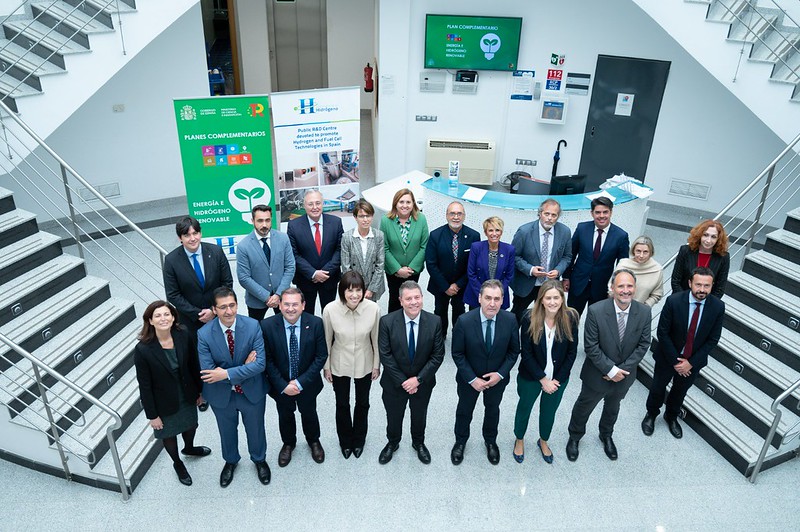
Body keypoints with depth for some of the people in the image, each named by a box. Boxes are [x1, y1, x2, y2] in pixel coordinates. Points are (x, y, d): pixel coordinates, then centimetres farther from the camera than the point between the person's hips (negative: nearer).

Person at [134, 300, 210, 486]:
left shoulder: (183, 336, -19)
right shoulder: (143, 349, -28)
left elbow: (194, 365, -5)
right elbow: (145, 386, -18)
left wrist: (200, 390, 4)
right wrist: (152, 415, -11)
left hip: (187, 396, 3)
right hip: (164, 402, -3)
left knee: (190, 425, 29)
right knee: (169, 434, 23)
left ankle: (189, 448, 62)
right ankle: (178, 464, 52)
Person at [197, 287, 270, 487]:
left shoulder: (252, 326, -22)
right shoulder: (204, 334, -22)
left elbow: (260, 364, -25)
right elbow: (208, 372, -23)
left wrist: (227, 374, -32)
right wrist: (244, 368, -26)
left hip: (252, 391, 0)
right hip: (221, 395, 1)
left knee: (255, 428, 22)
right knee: (227, 431, 26)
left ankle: (259, 459, 52)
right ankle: (230, 461, 56)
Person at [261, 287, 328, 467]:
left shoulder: (315, 323, -21)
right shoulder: (267, 326, -21)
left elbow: (321, 356, -16)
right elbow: (267, 360, -14)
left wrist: (300, 382, -19)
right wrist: (282, 385, -18)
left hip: (307, 383, 0)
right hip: (281, 385, 0)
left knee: (309, 414, 24)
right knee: (285, 415, 24)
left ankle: (314, 441, 54)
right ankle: (288, 444, 54)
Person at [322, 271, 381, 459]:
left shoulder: (373, 309, -25)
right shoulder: (330, 310, -25)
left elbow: (376, 338, -9)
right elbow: (327, 340, -9)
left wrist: (377, 365, 1)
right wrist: (326, 366, 0)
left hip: (365, 365, 1)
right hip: (339, 365, 0)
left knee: (362, 403, 23)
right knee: (342, 404, 21)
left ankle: (359, 439, 51)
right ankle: (345, 441, 49)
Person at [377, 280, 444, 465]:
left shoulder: (434, 322, -18)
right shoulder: (387, 322, -21)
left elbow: (438, 355, -13)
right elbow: (385, 355, -17)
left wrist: (418, 379, -18)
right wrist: (402, 381, -17)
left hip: (423, 382, 1)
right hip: (394, 383, -1)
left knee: (419, 416, 26)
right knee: (393, 416, 23)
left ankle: (419, 443, 55)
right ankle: (392, 443, 53)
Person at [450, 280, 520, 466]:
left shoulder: (510, 320, -22)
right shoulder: (464, 321, -27)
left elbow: (514, 350, -8)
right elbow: (458, 354, -16)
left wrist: (500, 374, -18)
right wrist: (472, 379, -20)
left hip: (497, 378, 2)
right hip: (469, 378, -2)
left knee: (492, 409, 27)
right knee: (464, 410, 22)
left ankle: (490, 440, 56)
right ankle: (460, 441, 51)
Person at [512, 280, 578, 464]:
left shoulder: (570, 318, -17)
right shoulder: (530, 318, -22)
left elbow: (572, 352, -8)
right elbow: (526, 353, -16)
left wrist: (558, 379, -9)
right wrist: (543, 379, -14)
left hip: (558, 378, 2)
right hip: (530, 376, -2)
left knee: (549, 411, 23)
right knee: (524, 408, 21)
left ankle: (543, 441, 51)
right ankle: (519, 439, 48)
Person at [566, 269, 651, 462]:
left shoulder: (644, 312, -17)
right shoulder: (596, 311, -27)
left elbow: (643, 345, -10)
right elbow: (591, 347, -21)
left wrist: (622, 369, -16)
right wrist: (610, 370, -21)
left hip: (624, 374, 3)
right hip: (597, 374, -3)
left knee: (612, 408, 29)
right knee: (584, 407, 20)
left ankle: (606, 435, 57)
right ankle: (574, 437, 47)